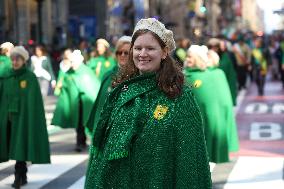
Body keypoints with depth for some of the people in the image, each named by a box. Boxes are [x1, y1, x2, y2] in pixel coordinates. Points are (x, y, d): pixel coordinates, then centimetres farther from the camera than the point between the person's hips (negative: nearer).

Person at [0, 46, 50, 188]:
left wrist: (29, 118, -15)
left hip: (23, 117, -5)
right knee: (14, 147, 9)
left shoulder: (30, 77, -7)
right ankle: (22, 177, 21)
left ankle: (18, 177, -5)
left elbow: (33, 100, -10)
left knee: (21, 147, -7)